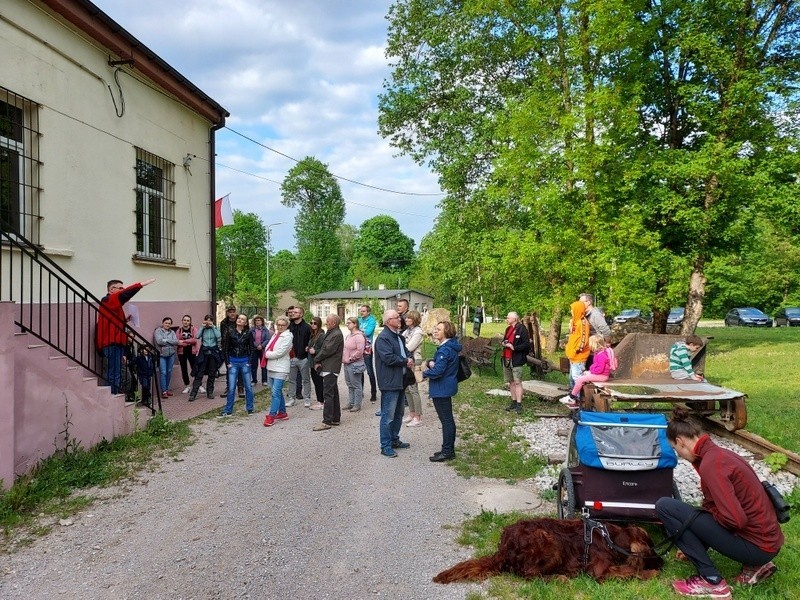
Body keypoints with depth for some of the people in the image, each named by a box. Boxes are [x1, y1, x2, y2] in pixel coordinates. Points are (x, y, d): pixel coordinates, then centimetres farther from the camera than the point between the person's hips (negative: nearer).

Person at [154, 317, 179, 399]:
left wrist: (166, 340, -11)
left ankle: (167, 389, 21)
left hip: (171, 354, 4)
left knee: (169, 372, 9)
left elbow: (176, 342, -3)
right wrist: (170, 341, -6)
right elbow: (159, 341, -15)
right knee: (163, 373, -7)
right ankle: (163, 391, -4)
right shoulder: (158, 331, -1)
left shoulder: (172, 332, 10)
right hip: (162, 354, -4)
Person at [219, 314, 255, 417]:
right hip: (233, 362, 0)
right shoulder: (230, 332, 0)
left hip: (245, 362, 0)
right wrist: (228, 362, -3)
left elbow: (251, 348, 2)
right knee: (231, 388, 1)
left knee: (248, 387, 6)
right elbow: (226, 347, 2)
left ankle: (250, 409, 18)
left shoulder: (248, 333, 0)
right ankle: (228, 411, 9)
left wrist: (250, 362, -6)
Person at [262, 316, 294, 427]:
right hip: (271, 367, 9)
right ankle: (282, 413, 26)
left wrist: (267, 354, -7)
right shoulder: (275, 335, 14)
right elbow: (268, 347, 15)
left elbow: (280, 352, -18)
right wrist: (268, 353, -6)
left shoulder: (287, 337, -11)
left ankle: (271, 416, -9)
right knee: (278, 392, 15)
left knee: (276, 392, -10)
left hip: (280, 368, -9)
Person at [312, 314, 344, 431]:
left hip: (330, 368, -10)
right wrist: (318, 361, 2)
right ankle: (335, 418, 21)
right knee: (333, 394, 14)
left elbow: (327, 350, -20)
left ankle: (327, 421, -9)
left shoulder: (337, 335, -16)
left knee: (328, 395, -10)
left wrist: (317, 359, -6)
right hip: (329, 368, 10)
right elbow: (324, 349, 16)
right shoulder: (331, 333, 16)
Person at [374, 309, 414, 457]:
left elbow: (406, 351, 21)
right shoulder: (383, 338, -16)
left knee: (399, 413, 19)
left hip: (400, 381, 10)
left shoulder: (399, 336, 15)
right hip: (390, 382, -10)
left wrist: (410, 359, -3)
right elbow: (388, 358, -25)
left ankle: (394, 440, 32)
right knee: (388, 416, -4)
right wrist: (406, 361, -11)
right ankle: (385, 446, 3)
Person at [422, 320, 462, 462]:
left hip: (442, 390, -11)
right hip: (447, 388, 11)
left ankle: (447, 452, 5)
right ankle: (449, 450, 25)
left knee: (446, 420, -2)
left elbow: (438, 371, -27)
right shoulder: (450, 347, 11)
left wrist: (425, 373, -9)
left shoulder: (445, 350, -22)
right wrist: (430, 363, -4)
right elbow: (436, 362, 17)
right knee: (448, 419, 16)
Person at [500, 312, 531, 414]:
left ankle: (519, 405, -6)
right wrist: (503, 343, 3)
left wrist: (514, 347, -20)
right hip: (506, 359, 8)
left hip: (516, 360, -8)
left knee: (517, 382, -8)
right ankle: (513, 402, 21)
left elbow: (527, 344, -15)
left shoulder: (522, 329, -10)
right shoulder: (508, 329, 16)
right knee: (511, 382, 12)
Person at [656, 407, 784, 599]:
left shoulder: (710, 464, -20)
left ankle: (712, 581, -5)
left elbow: (735, 520, -26)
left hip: (756, 546, -9)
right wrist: (690, 545, 28)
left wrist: (707, 512, -5)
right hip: (767, 539, 9)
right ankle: (753, 567, 17)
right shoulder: (717, 453, 10)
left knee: (665, 506, -12)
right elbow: (713, 502, 23)